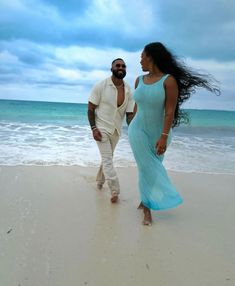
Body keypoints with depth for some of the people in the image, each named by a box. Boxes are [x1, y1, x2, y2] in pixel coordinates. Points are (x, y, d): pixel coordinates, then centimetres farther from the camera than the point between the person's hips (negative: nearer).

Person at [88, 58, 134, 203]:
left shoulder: (129, 90, -4)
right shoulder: (101, 86, -13)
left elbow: (130, 114, -4)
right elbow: (90, 109, -9)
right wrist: (93, 128, -18)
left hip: (116, 130, 4)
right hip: (101, 129, -4)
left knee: (107, 158, 18)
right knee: (108, 159, -7)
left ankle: (100, 181, 39)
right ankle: (115, 191, -2)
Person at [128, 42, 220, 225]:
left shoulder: (169, 80, -13)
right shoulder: (139, 80, 3)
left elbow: (170, 111, -17)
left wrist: (164, 137, -22)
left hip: (158, 133, -3)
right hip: (138, 131, 3)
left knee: (152, 168, 11)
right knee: (147, 169, 3)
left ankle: (146, 201, 30)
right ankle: (147, 208, 14)